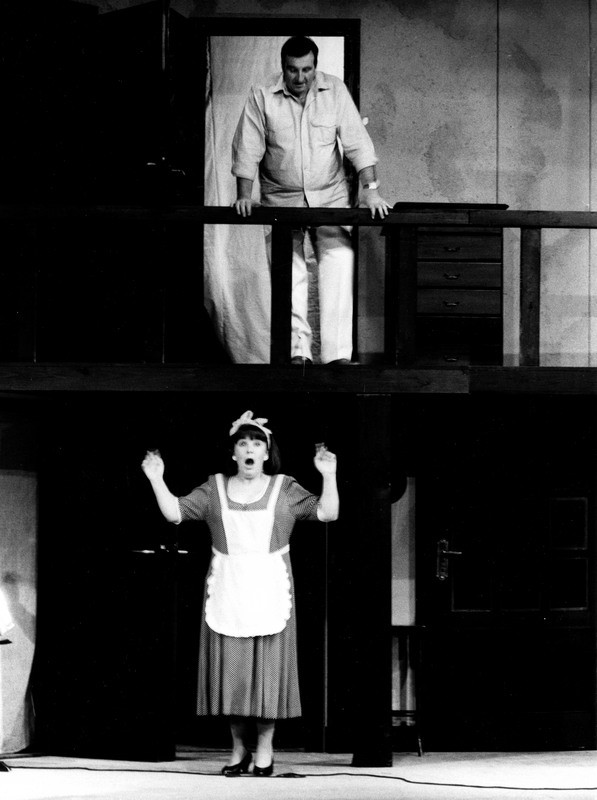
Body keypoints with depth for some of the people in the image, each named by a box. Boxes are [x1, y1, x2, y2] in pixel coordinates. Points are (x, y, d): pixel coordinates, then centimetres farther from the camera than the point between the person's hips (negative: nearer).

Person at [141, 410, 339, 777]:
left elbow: (327, 513, -4)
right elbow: (175, 512, 2)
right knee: (230, 668, 2)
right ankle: (239, 748, 12)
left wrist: (329, 477, -17)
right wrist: (157, 480, -8)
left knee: (268, 666, -1)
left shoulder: (284, 489, 3)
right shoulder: (215, 489, 7)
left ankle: (265, 747, 9)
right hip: (227, 592, 2)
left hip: (269, 592, -1)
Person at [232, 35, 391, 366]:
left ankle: (337, 352, -15)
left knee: (340, 262, -13)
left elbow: (357, 143, -5)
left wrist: (370, 189, -12)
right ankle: (298, 351, -8)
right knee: (290, 271, -9)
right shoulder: (262, 97, -6)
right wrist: (244, 195, -13)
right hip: (281, 198, 0)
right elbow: (248, 150, -5)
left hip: (330, 194, 1)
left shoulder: (335, 92, -3)